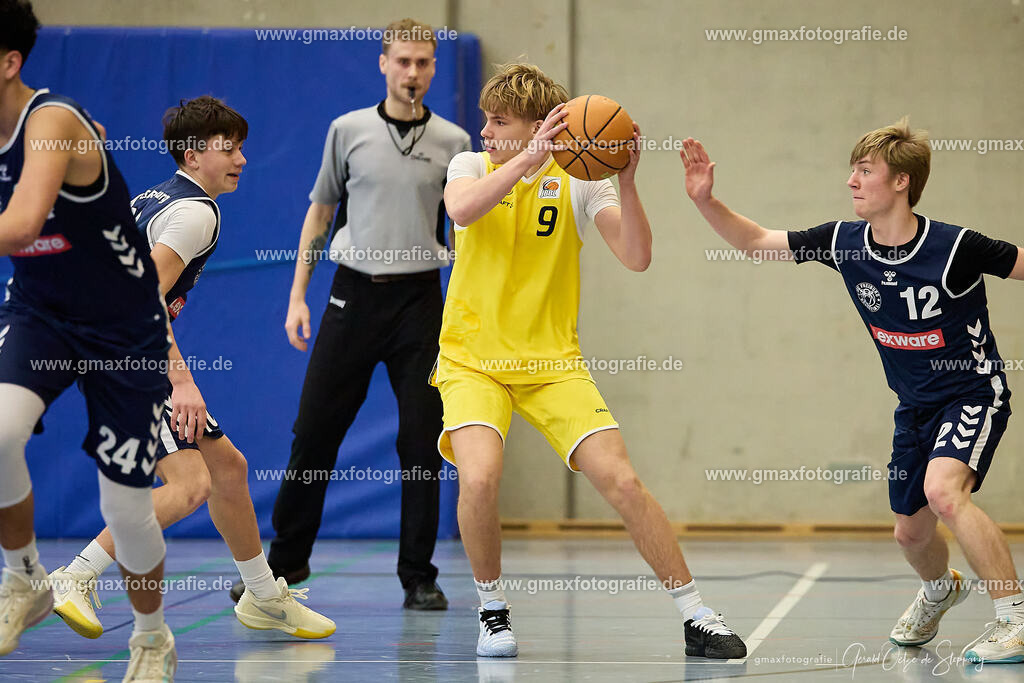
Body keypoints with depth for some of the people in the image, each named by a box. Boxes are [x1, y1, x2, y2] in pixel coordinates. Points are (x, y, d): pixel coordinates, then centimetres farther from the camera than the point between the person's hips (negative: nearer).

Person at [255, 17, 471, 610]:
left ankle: (419, 575, 5)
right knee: (315, 431, 2)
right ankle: (287, 557, 18)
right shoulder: (349, 130, 3)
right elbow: (320, 212, 10)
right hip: (354, 293, 1)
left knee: (422, 440, -3)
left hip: (420, 300, 0)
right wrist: (298, 296, 5)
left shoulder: (453, 142, 3)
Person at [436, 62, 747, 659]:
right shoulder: (472, 166, 1)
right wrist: (530, 158, -33)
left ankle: (697, 618, 0)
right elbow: (461, 210, -24)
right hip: (473, 359, 0)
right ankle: (493, 610, -1)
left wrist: (626, 183, -26)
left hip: (551, 362, 0)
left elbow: (637, 257, -13)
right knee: (479, 477, -26)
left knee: (621, 481, -13)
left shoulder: (579, 182, -1)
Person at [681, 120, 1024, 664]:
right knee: (911, 532, 16)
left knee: (943, 490, -32)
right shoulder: (844, 241, -8)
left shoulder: (956, 247, -23)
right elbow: (756, 242, -2)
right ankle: (942, 589, 52)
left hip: (974, 393, -6)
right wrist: (706, 202, -15)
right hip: (915, 405, 6)